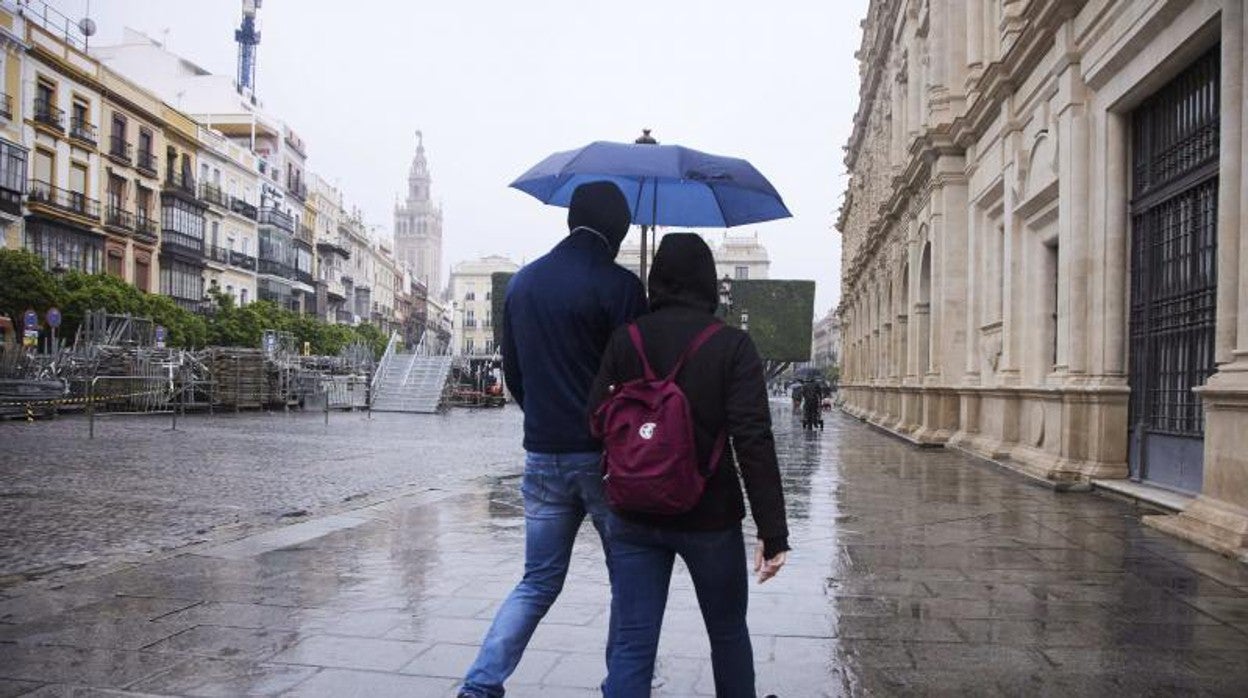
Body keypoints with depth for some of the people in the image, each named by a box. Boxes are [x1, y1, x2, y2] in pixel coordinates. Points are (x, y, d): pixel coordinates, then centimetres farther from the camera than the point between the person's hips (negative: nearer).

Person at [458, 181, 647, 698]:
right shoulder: (618, 285, -10)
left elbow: (513, 372, 14)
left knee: (538, 582, 14)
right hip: (605, 455, -5)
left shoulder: (522, 282, 8)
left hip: (542, 455, 5)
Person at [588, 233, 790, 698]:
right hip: (710, 519, -1)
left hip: (634, 518, 2)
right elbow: (754, 442, -17)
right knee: (728, 633, 20)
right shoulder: (732, 346, -10)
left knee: (632, 645, 5)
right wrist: (773, 532, -14)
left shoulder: (625, 340, -3)